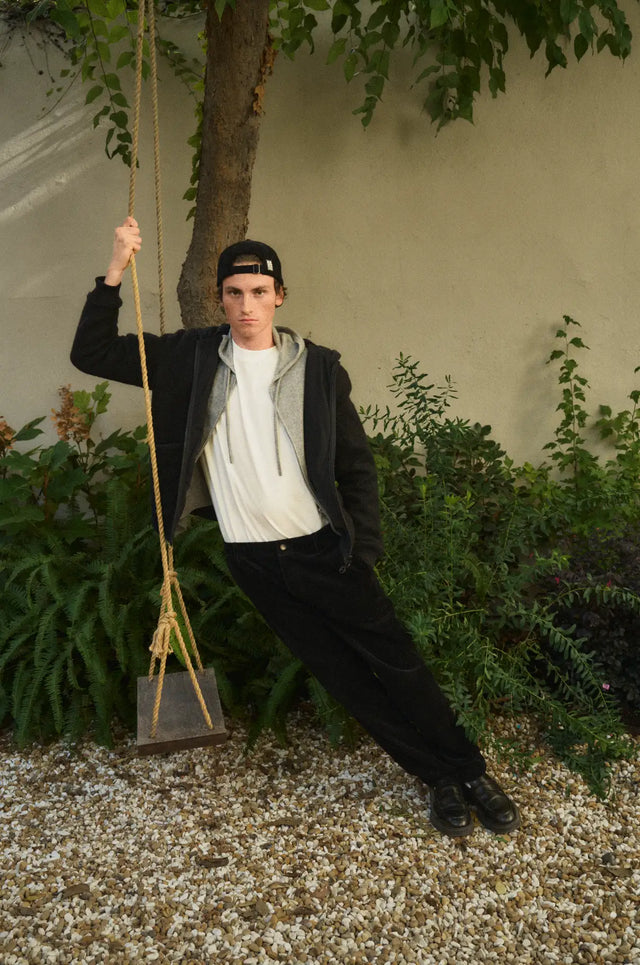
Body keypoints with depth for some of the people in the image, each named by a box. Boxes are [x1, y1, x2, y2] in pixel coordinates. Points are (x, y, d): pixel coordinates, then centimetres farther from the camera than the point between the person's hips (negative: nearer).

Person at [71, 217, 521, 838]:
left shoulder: (318, 368, -3)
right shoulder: (193, 358, 0)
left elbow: (356, 464, 1)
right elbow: (93, 353, 0)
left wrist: (364, 548, -6)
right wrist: (115, 273, -11)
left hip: (323, 547, -1)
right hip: (252, 559, 1)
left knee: (395, 662, 2)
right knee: (341, 676, 8)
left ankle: (471, 773, 22)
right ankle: (440, 780, 24)